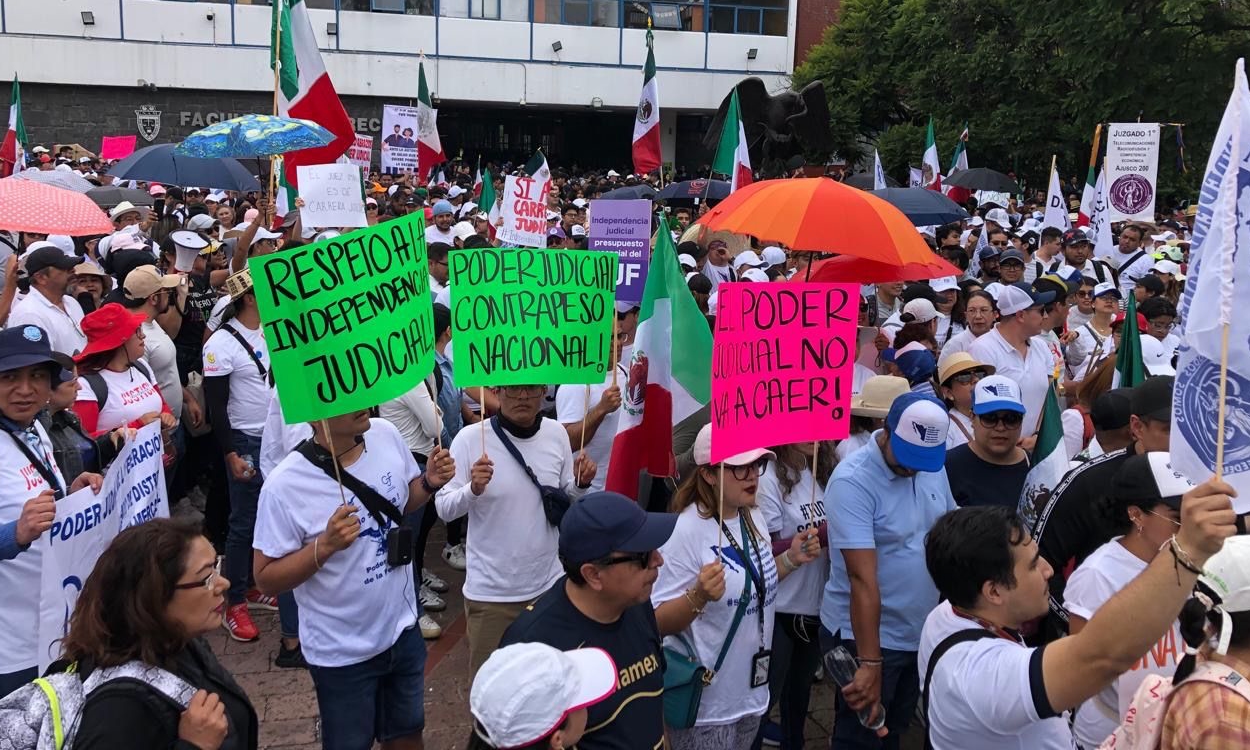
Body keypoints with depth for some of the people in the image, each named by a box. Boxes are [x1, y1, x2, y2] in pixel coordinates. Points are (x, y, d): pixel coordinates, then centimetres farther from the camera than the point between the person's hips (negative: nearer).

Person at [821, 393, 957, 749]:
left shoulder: (934, 469, -1)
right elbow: (863, 579, -27)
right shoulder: (853, 481, -23)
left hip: (922, 633, 6)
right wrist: (869, 662, -28)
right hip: (865, 636, -6)